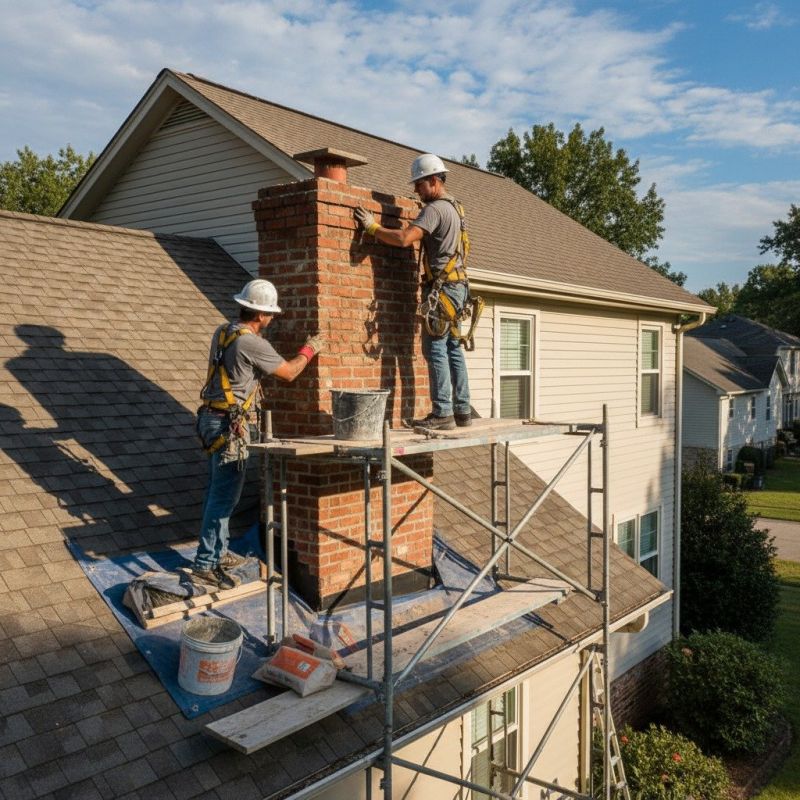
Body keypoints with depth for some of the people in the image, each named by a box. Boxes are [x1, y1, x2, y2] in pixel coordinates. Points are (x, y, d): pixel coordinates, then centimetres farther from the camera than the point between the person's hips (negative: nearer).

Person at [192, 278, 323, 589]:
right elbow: (288, 373, -6)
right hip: (229, 425, -9)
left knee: (218, 490, 17)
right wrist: (309, 350, 9)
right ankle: (205, 565, -1)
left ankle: (217, 552, 28)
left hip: (213, 418, 9)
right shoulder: (251, 343, -18)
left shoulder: (223, 332, 7)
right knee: (224, 495, -5)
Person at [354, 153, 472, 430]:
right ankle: (462, 410, 13)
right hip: (457, 285, 10)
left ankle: (442, 413, -9)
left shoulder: (435, 209, -12)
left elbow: (404, 239, -23)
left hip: (442, 287, -10)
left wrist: (372, 226, -13)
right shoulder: (454, 208, 19)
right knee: (453, 349, 10)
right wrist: (414, 225, 14)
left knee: (436, 349, -9)